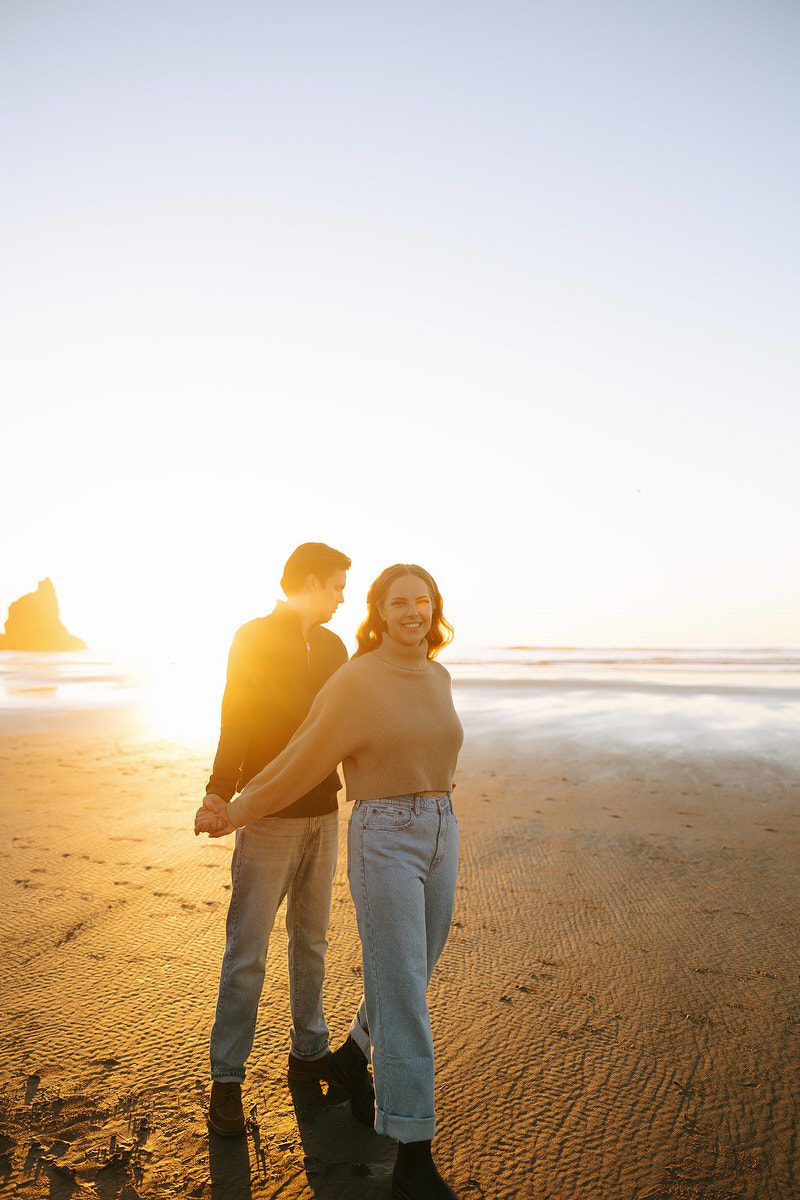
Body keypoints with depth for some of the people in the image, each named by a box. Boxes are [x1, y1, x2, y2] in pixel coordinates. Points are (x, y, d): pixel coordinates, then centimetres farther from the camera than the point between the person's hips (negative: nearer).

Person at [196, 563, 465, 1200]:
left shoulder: (438, 677, 7)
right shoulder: (356, 680, -13)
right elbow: (303, 761, -6)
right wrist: (236, 813, -3)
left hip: (440, 833, 7)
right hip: (384, 839, -7)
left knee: (411, 976, 20)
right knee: (405, 996, -4)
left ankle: (356, 1053, 48)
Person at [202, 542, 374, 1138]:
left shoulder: (333, 647, 11)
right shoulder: (255, 638, -7)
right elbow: (235, 721, -14)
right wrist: (219, 793, -24)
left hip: (323, 812, 6)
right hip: (269, 815, -6)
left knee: (312, 939, 17)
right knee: (247, 949, 1)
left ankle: (309, 1049, 32)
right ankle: (227, 1077, 15)